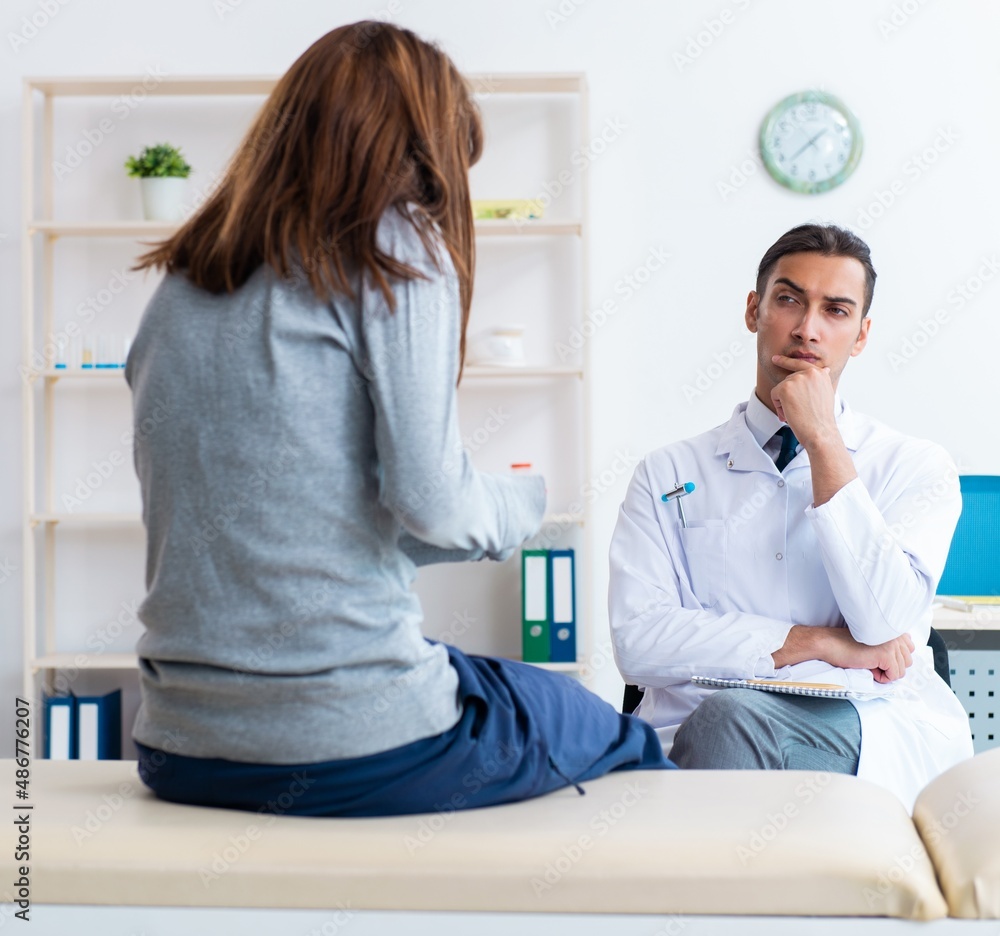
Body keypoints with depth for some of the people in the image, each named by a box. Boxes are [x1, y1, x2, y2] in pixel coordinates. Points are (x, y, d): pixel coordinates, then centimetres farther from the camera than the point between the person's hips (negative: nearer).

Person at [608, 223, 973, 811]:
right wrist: (818, 643, -8)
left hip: (880, 732, -2)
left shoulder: (916, 467, 11)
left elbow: (886, 623, -7)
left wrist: (824, 441, -5)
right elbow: (637, 640, -2)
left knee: (725, 721, -35)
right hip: (695, 727, 2)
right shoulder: (670, 474, 13)